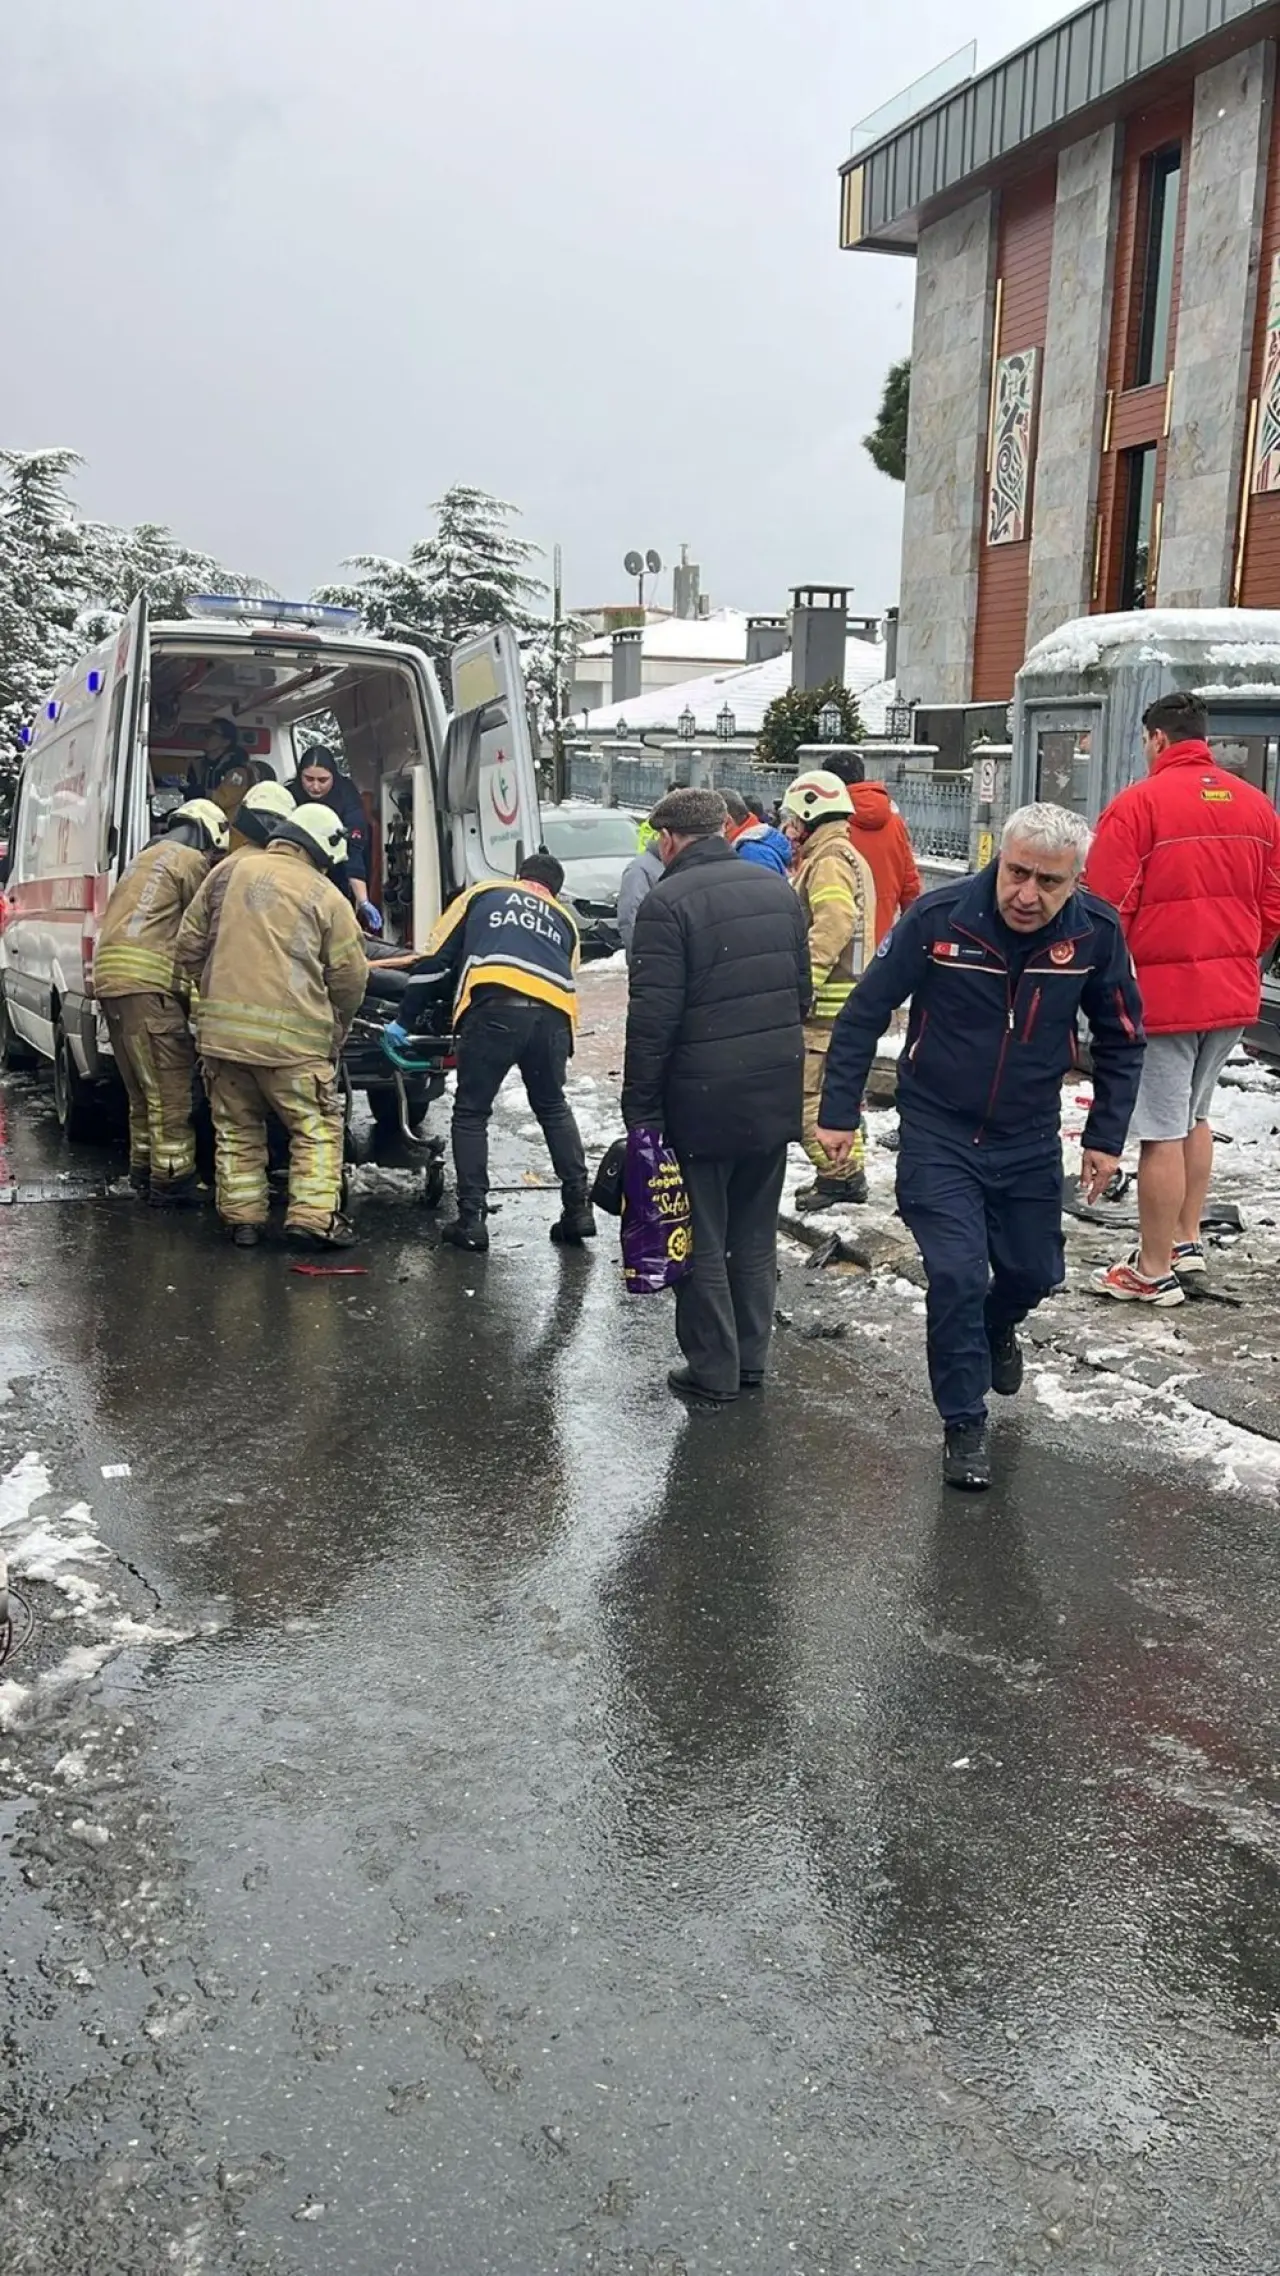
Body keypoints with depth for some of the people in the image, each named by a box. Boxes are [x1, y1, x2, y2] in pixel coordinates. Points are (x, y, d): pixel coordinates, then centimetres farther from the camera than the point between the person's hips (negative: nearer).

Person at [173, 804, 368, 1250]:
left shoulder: (231, 872, 10)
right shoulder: (327, 897, 1)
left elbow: (189, 946, 13)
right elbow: (350, 978, 5)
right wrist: (337, 1030, 22)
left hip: (221, 1029, 4)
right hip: (292, 1036, -4)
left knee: (236, 1129, 16)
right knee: (317, 1129, 7)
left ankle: (242, 1217, 17)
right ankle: (313, 1216, -2)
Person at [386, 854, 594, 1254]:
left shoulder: (484, 892, 27)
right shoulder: (564, 920, 35)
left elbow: (435, 959, 20)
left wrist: (404, 1021, 25)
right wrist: (561, 1049, 39)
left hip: (495, 1008, -3)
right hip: (553, 1016, 3)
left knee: (471, 1113, 10)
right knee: (553, 1109, 24)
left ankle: (471, 1219, 5)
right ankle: (578, 1209, 20)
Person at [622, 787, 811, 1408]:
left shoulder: (668, 902, -14)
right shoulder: (778, 889, 7)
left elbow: (652, 1018, -17)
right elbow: (802, 991, 12)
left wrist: (640, 1108, -11)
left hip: (703, 1099, -6)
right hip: (776, 1094, 6)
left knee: (701, 1240, 6)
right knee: (755, 1235, 17)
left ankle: (713, 1371, 13)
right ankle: (751, 1359, 26)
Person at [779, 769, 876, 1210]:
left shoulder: (829, 859, -12)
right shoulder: (847, 856, 21)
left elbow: (831, 928, -24)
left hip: (827, 1000, -11)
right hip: (845, 996, 11)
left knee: (811, 1091, -9)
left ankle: (839, 1174, -5)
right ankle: (849, 1172, 23)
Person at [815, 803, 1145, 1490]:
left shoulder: (1097, 932, -14)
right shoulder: (937, 916, -21)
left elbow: (1120, 1039, 2)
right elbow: (864, 1014, -10)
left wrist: (1105, 1137, 0)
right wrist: (838, 1113, -9)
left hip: (1029, 1141, 3)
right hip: (938, 1134, -3)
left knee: (1034, 1272, 16)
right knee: (957, 1276, -10)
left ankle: (996, 1328, 52)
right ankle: (964, 1426, 8)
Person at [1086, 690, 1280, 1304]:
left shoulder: (1138, 803, -12)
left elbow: (1106, 908, -13)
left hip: (1161, 993, -7)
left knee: (1161, 1132, 0)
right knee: (1193, 1115, 22)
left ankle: (1154, 1272, 7)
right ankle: (1186, 1241, 30)